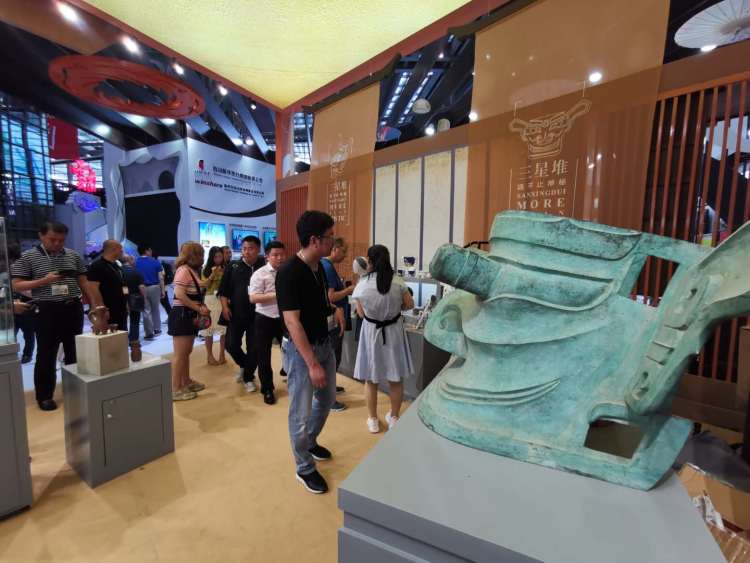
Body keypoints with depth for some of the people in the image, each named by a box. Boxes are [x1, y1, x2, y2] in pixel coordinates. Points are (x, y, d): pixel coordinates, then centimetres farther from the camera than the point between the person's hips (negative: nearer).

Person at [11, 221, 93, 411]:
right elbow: (17, 285, -5)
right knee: (46, 355, 4)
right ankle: (44, 396, 17)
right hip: (47, 311, -3)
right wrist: (44, 280, -19)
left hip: (73, 308, 3)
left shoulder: (73, 255, 6)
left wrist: (93, 303, 7)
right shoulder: (28, 257, -3)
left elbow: (82, 282, 11)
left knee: (75, 352, 12)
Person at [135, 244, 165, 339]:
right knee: (155, 309, 16)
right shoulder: (155, 262, -4)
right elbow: (160, 278, -6)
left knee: (146, 311, 5)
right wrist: (162, 290, 0)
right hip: (154, 287, 0)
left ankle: (149, 333, 5)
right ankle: (157, 329, 23)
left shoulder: (135, 263, -3)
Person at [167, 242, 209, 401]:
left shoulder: (193, 270, 16)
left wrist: (201, 307, 1)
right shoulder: (184, 270, -14)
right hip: (181, 315, -10)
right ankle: (175, 389, 7)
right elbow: (179, 295, -24)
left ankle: (186, 382, 31)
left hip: (190, 315, 10)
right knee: (179, 354, -2)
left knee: (187, 352, 18)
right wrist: (199, 308, -19)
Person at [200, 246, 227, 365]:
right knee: (209, 328, 7)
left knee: (224, 328, 4)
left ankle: (222, 354, 18)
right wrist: (213, 275, -13)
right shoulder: (206, 269, 2)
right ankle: (209, 355, 19)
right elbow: (203, 285, -4)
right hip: (210, 300, -1)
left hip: (224, 300, 1)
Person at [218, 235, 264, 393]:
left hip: (256, 314, -2)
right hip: (236, 313, 2)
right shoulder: (233, 267, 3)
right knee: (231, 344, 1)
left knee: (253, 348, 4)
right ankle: (244, 365, 32)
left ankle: (249, 377, 25)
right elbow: (224, 288, 5)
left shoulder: (264, 267, -3)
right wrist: (225, 306, -5)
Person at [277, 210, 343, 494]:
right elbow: (292, 322, -25)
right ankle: (304, 468, 30)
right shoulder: (289, 272, -23)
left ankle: (310, 442, 48)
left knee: (327, 398, 23)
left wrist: (333, 310, 0)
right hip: (300, 349, -8)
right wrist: (312, 364, -26)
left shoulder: (318, 267, 3)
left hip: (324, 343, 9)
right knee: (301, 411, 7)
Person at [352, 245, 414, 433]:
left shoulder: (362, 285, -14)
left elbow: (361, 314, -4)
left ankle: (373, 420, 30)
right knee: (396, 378, 17)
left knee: (370, 379, 16)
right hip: (393, 331, 1)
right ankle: (393, 418, 33)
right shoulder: (398, 282, -12)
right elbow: (410, 304, -2)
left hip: (371, 331, -1)